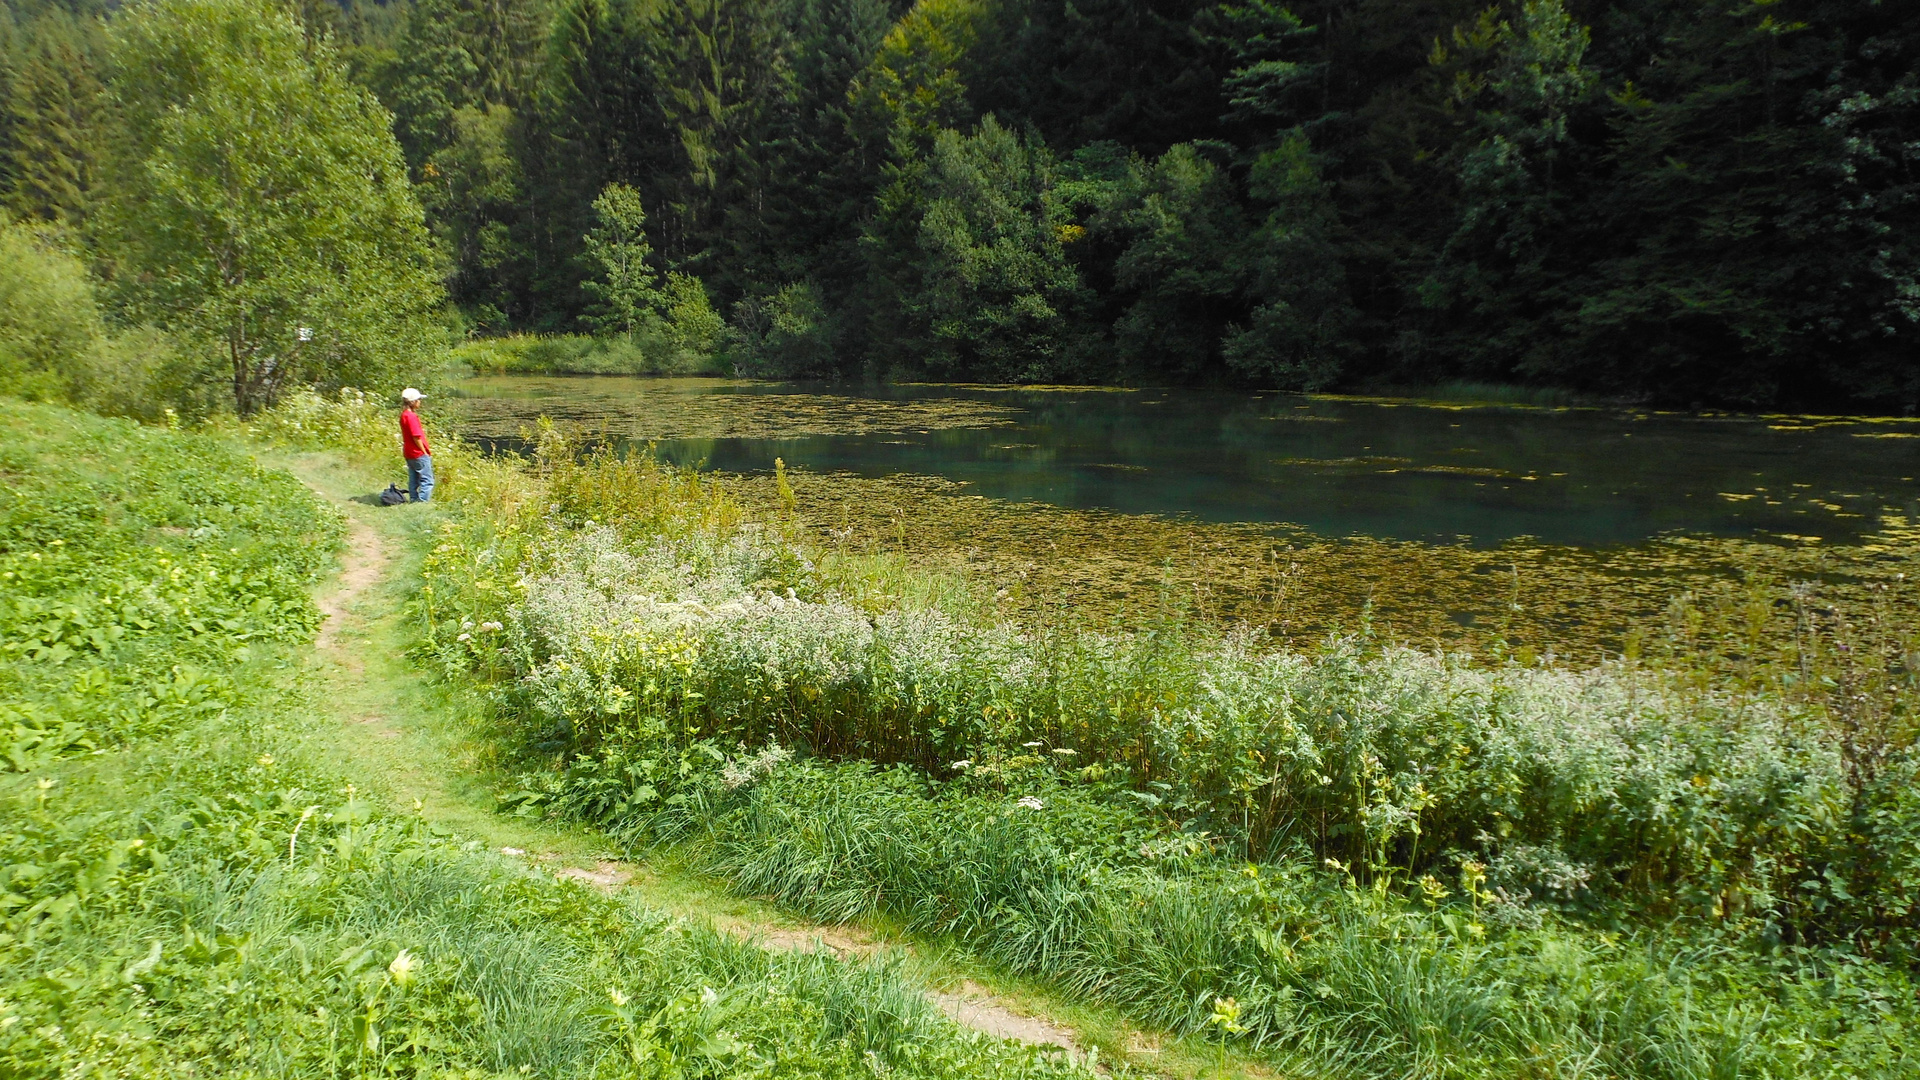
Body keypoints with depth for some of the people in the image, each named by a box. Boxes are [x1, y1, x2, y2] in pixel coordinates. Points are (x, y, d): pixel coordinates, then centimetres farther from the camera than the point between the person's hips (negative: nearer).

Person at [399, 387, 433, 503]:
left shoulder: (404, 414, 10)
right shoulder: (411, 416, -19)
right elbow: (416, 437, -20)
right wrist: (425, 452, -13)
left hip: (409, 453, 10)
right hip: (418, 454, -10)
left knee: (413, 479, 15)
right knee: (427, 480, -6)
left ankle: (413, 500, 20)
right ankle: (423, 501, -10)